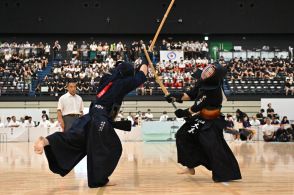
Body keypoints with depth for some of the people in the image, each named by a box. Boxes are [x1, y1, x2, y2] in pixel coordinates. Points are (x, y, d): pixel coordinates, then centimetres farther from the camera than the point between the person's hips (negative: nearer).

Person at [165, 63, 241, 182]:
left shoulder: (214, 91, -29)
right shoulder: (201, 82, -6)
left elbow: (200, 107, -24)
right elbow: (191, 95, 7)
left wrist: (185, 112, -16)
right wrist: (176, 97, -5)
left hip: (211, 123, -9)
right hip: (200, 119, 9)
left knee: (214, 147, -20)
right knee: (182, 136, 12)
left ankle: (225, 174, -9)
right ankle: (191, 167, 23)